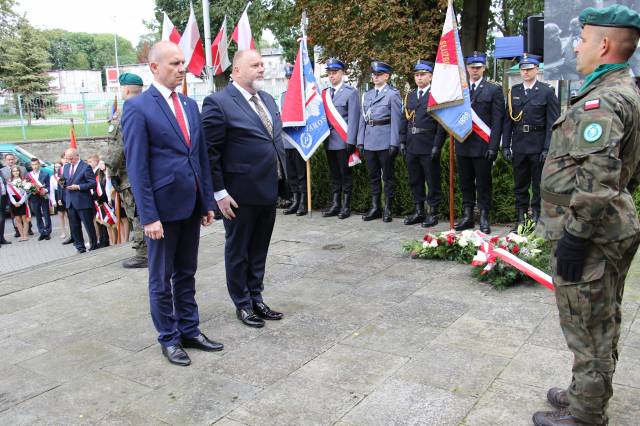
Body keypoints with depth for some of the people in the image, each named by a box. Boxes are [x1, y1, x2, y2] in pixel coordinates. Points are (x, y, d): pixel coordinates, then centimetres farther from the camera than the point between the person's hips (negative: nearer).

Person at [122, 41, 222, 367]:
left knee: (186, 273, 16)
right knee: (161, 278, 8)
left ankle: (190, 330, 28)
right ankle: (169, 338, 22)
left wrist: (207, 202, 10)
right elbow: (136, 167, -12)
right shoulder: (138, 107, -8)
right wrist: (148, 216, -15)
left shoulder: (190, 105, 11)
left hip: (191, 205, 6)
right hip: (162, 207, -6)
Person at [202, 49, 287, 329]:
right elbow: (211, 153, -13)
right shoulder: (218, 103, -12)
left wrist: (282, 179, 13)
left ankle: (256, 298, 32)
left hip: (269, 189, 7)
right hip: (241, 193, -7)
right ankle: (243, 304, 25)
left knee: (259, 250, 17)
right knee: (238, 251, 10)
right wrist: (220, 192, -16)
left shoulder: (267, 99, 11)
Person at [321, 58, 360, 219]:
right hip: (329, 141, 5)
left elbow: (353, 118, -8)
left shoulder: (350, 92, -3)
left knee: (345, 174, 2)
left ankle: (346, 206, 9)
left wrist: (350, 141, -14)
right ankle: (335, 204, 18)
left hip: (343, 141, -5)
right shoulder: (325, 93, 12)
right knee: (334, 175, 11)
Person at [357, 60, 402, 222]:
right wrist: (360, 141, 7)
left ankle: (387, 209, 10)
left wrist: (394, 143, -14)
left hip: (385, 141, -5)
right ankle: (375, 208, 19)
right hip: (369, 141, 6)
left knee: (388, 176, 3)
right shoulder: (367, 95, 15)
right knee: (373, 176, 11)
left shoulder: (393, 94, -2)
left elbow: (396, 120, -8)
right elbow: (363, 119, 14)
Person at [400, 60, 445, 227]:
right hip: (411, 147, 6)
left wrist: (437, 146, -14)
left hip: (429, 148, -6)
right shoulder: (409, 96, 15)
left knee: (432, 181, 2)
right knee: (415, 181, 13)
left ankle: (433, 212, 11)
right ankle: (419, 211, 24)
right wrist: (403, 142, 7)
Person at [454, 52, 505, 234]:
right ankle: (467, 216, 18)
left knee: (483, 184, 2)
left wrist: (493, 146, -12)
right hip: (463, 145, 4)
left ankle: (484, 218, 9)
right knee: (466, 184, 10)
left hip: (482, 145, -4)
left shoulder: (494, 89, 0)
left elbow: (497, 120, -5)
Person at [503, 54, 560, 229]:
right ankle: (521, 218, 20)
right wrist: (506, 146, 1)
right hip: (519, 145, 4)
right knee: (520, 185, 10)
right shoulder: (513, 92, 7)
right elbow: (508, 121, 7)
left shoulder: (547, 92, -3)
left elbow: (552, 123, -7)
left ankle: (536, 218, 15)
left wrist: (547, 149, -13)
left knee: (539, 185, 6)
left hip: (538, 146, -3)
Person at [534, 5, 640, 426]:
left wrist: (575, 235, -25)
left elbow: (597, 179, -30)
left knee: (588, 329, 3)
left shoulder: (600, 102, -21)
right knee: (604, 322, 22)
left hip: (589, 236, -11)